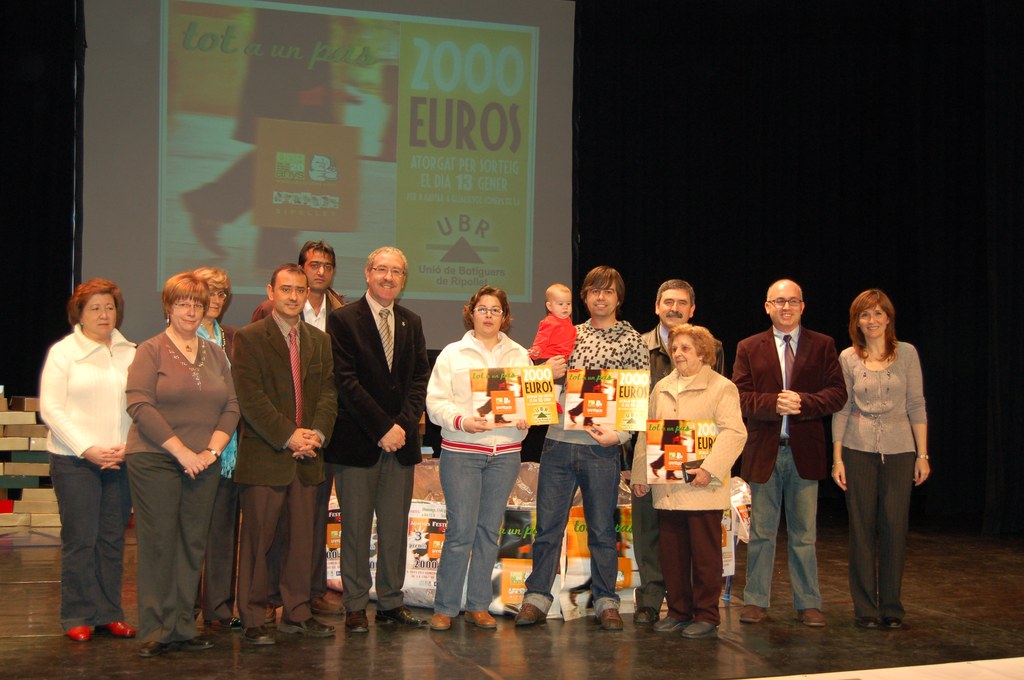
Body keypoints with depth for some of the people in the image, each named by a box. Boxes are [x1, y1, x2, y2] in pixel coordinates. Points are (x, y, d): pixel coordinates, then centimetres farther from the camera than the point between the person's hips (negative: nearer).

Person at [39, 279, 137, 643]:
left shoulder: (131, 353, 8)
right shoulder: (63, 352, 0)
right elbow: (51, 408, -5)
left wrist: (127, 446, -8)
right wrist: (87, 449, -12)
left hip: (121, 460, 3)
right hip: (74, 460, -3)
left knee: (113, 538, 6)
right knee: (79, 538, -1)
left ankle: (109, 613, 15)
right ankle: (78, 617, 9)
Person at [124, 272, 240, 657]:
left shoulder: (215, 354, 14)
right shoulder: (151, 351, 0)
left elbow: (231, 407, 10)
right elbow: (140, 406, -10)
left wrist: (212, 450, -5)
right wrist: (181, 451, -14)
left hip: (203, 464, 4)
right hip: (155, 462, -4)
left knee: (192, 545, 4)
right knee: (158, 544, -4)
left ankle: (182, 628, 11)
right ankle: (155, 632, 3)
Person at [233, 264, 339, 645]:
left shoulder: (319, 340, 14)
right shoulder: (249, 338, -3)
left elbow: (328, 391, 10)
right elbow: (250, 397, -11)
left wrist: (317, 433, -8)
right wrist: (288, 436, -15)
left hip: (306, 457, 5)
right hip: (263, 457, -5)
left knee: (303, 538, 10)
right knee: (258, 541, 1)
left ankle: (297, 613, 21)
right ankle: (252, 620, 10)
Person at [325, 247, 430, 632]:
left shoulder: (411, 323, 13)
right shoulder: (343, 320, -3)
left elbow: (420, 378, 9)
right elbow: (346, 381, -10)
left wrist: (404, 424, -7)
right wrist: (381, 428, -14)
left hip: (400, 440, 4)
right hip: (357, 441, -4)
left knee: (396, 527, 8)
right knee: (356, 527, 2)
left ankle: (391, 601, 18)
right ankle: (355, 606, 12)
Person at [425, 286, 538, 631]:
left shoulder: (520, 356, 13)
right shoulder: (452, 354, 4)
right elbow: (436, 402, -3)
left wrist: (526, 418, -12)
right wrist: (462, 421, -19)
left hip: (506, 452, 3)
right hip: (461, 452, -3)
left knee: (489, 530, 6)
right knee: (461, 530, -7)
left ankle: (478, 606, 16)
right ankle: (445, 608, 4)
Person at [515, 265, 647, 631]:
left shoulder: (631, 340, 2)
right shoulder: (568, 335, 12)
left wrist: (619, 434, -15)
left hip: (602, 449, -3)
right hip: (559, 443, 3)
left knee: (602, 530, 7)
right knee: (548, 525, 5)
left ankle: (606, 602, 18)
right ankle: (537, 597, 14)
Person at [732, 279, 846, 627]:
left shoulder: (822, 345, 6)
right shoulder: (749, 348, 6)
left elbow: (837, 393, -2)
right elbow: (739, 396, -2)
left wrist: (803, 402, -18)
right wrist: (773, 403, -19)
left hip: (805, 451, 0)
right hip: (763, 451, 0)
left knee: (804, 534, 7)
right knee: (761, 532, 7)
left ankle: (808, 604, 16)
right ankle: (756, 601, 16)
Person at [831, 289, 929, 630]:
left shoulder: (907, 353, 3)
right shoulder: (847, 358, 3)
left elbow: (916, 406, 3)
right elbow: (841, 410, 5)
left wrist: (923, 455, -1)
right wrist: (837, 458, 0)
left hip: (899, 451, 0)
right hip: (858, 451, 0)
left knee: (895, 528, 1)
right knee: (862, 529, 3)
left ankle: (891, 608, 13)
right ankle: (866, 608, 12)